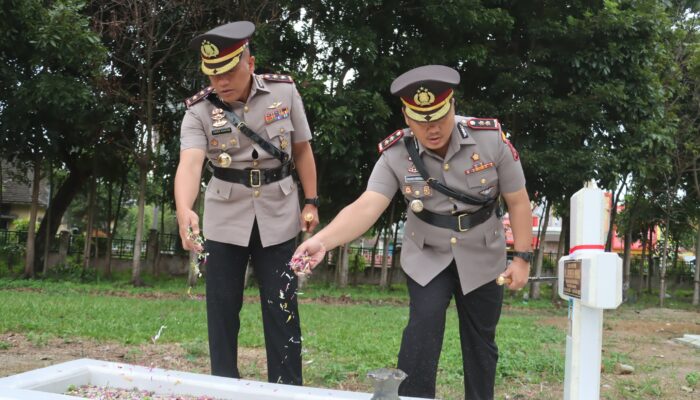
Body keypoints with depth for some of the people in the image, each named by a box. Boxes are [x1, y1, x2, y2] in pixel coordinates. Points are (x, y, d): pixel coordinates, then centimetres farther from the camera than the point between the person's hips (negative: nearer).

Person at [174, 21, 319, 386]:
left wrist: (311, 202, 1)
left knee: (282, 308, 2)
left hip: (277, 216, 0)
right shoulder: (199, 110, -11)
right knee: (222, 307, 6)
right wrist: (184, 210, -46)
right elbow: (190, 163, -28)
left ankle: (288, 389, 12)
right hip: (225, 218, 0)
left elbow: (302, 150, 4)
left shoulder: (284, 92, -7)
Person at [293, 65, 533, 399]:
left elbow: (518, 201, -9)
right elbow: (367, 206, -30)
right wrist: (321, 240, -47)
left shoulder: (491, 139, -19)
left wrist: (522, 257, -11)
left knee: (480, 340, 11)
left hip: (481, 258, 1)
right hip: (427, 257, 0)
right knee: (423, 327, -15)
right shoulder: (395, 154, -19)